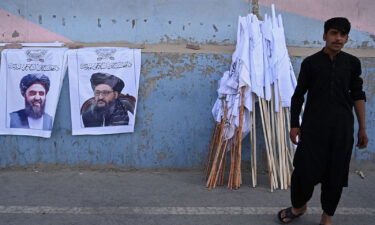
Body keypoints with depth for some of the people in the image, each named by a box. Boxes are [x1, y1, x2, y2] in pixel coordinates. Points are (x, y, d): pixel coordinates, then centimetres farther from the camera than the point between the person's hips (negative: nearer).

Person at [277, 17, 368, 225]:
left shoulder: (352, 63, 6)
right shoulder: (310, 63, 0)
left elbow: (357, 96, 10)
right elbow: (298, 95, 3)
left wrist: (362, 128, 8)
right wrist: (294, 125, 0)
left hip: (342, 127, 2)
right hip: (313, 126, -2)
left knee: (336, 173, 6)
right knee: (304, 169, -3)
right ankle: (299, 206, 24)